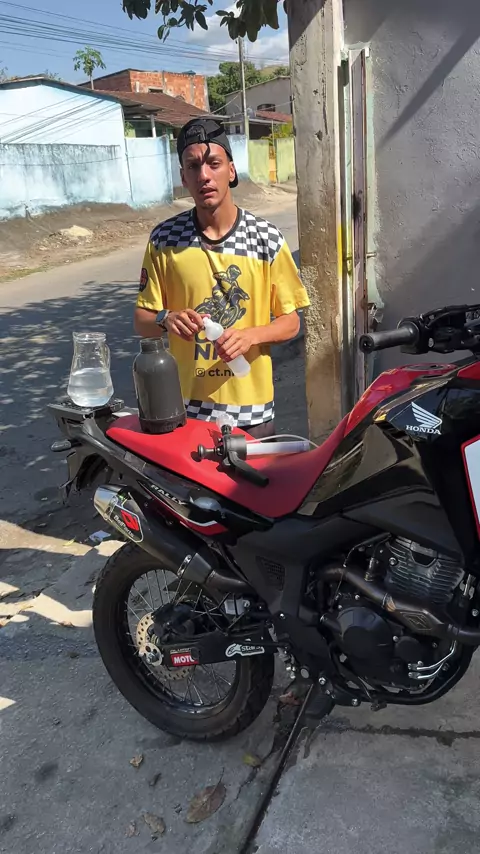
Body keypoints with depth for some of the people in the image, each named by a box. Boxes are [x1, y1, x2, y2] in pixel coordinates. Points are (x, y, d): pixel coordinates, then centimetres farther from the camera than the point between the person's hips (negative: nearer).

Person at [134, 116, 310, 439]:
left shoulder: (267, 238, -5)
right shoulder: (164, 239, -3)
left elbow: (290, 322, 1)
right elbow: (142, 321, 3)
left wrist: (250, 335, -18)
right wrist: (166, 320, -20)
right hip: (185, 407, 1)